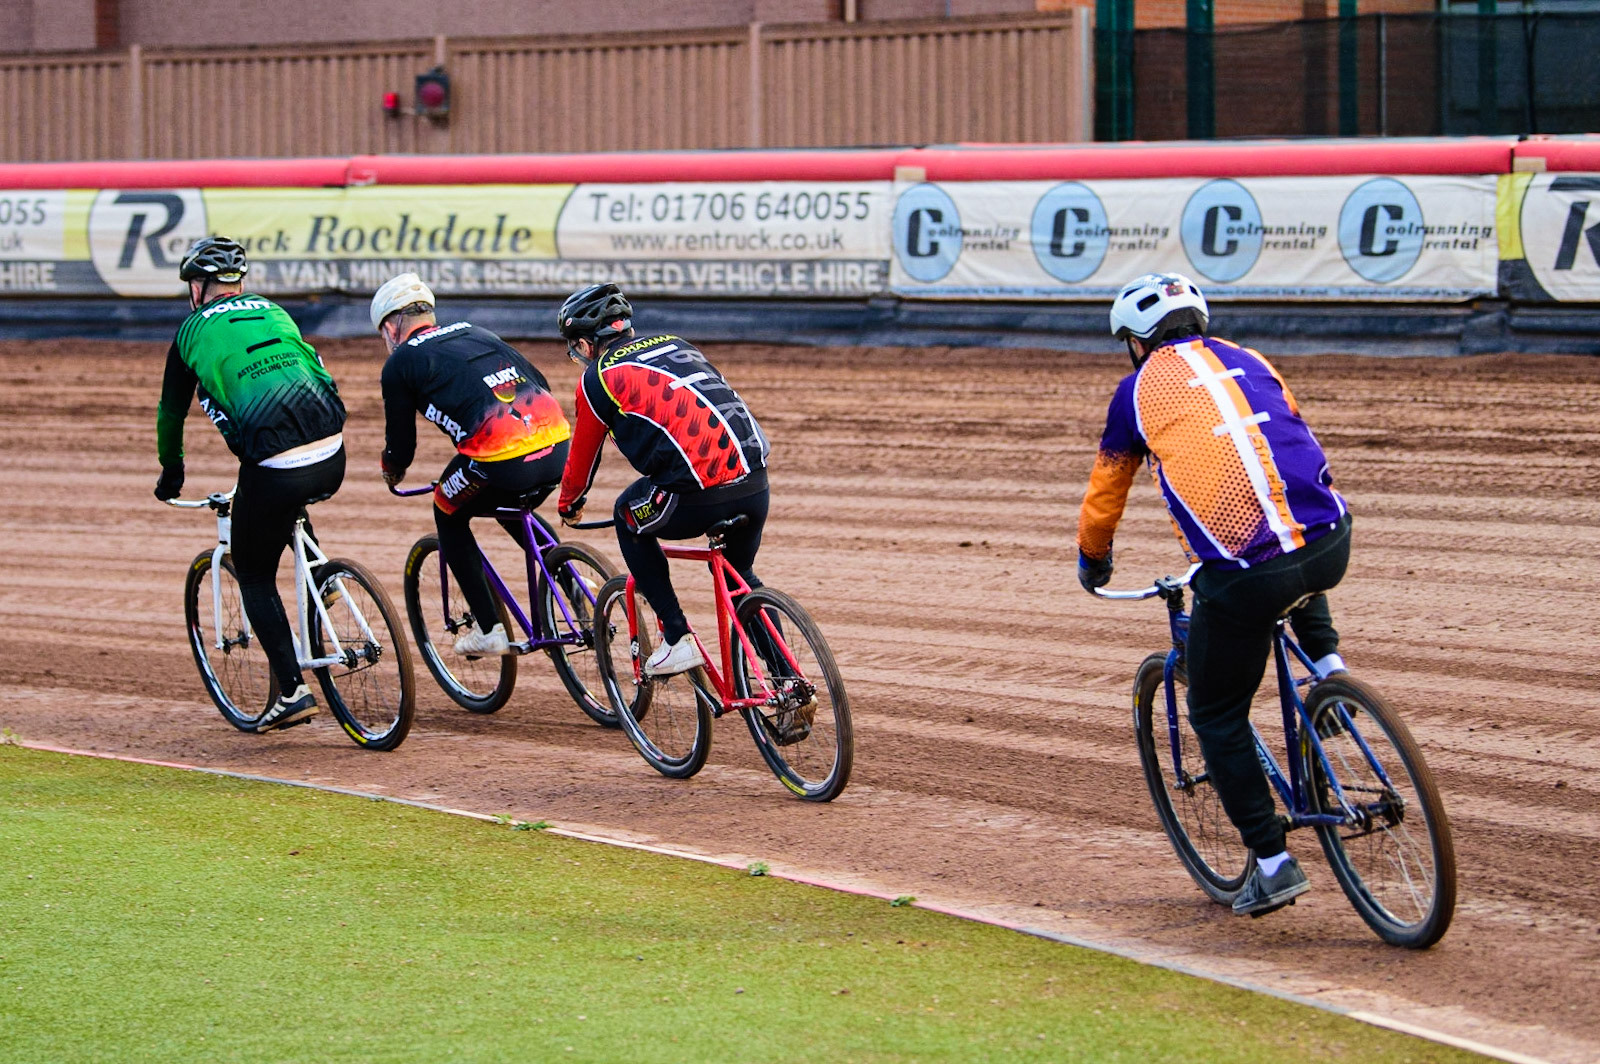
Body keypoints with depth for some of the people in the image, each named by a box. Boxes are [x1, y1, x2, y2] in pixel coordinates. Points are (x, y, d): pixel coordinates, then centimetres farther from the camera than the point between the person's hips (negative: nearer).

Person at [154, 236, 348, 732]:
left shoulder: (193, 331, 12)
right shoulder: (272, 313, 22)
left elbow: (171, 412, 23)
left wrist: (170, 472, 40)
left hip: (274, 473, -5)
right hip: (333, 463, 5)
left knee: (254, 577, 15)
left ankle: (293, 690, 6)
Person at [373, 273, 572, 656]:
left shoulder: (400, 363, 11)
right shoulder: (475, 333, 27)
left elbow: (401, 446, 15)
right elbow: (539, 383, 27)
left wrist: (391, 471, 38)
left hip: (502, 461, -6)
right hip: (558, 448, 6)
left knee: (449, 516, 24)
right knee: (512, 511, 36)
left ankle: (488, 630, 19)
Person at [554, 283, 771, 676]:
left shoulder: (598, 378, 8)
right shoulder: (676, 345, 25)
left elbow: (583, 456, 20)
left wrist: (569, 506, 40)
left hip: (700, 497, -6)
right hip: (756, 487, 6)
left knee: (629, 517, 24)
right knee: (741, 578, 30)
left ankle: (677, 640, 15)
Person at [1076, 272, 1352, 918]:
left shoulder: (1140, 389, 13)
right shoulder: (1249, 363, 23)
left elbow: (1104, 495, 23)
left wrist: (1092, 561, 44)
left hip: (1242, 576, -4)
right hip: (1330, 549, 4)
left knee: (1217, 718, 16)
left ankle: (1273, 865, 13)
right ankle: (1327, 665, 22)